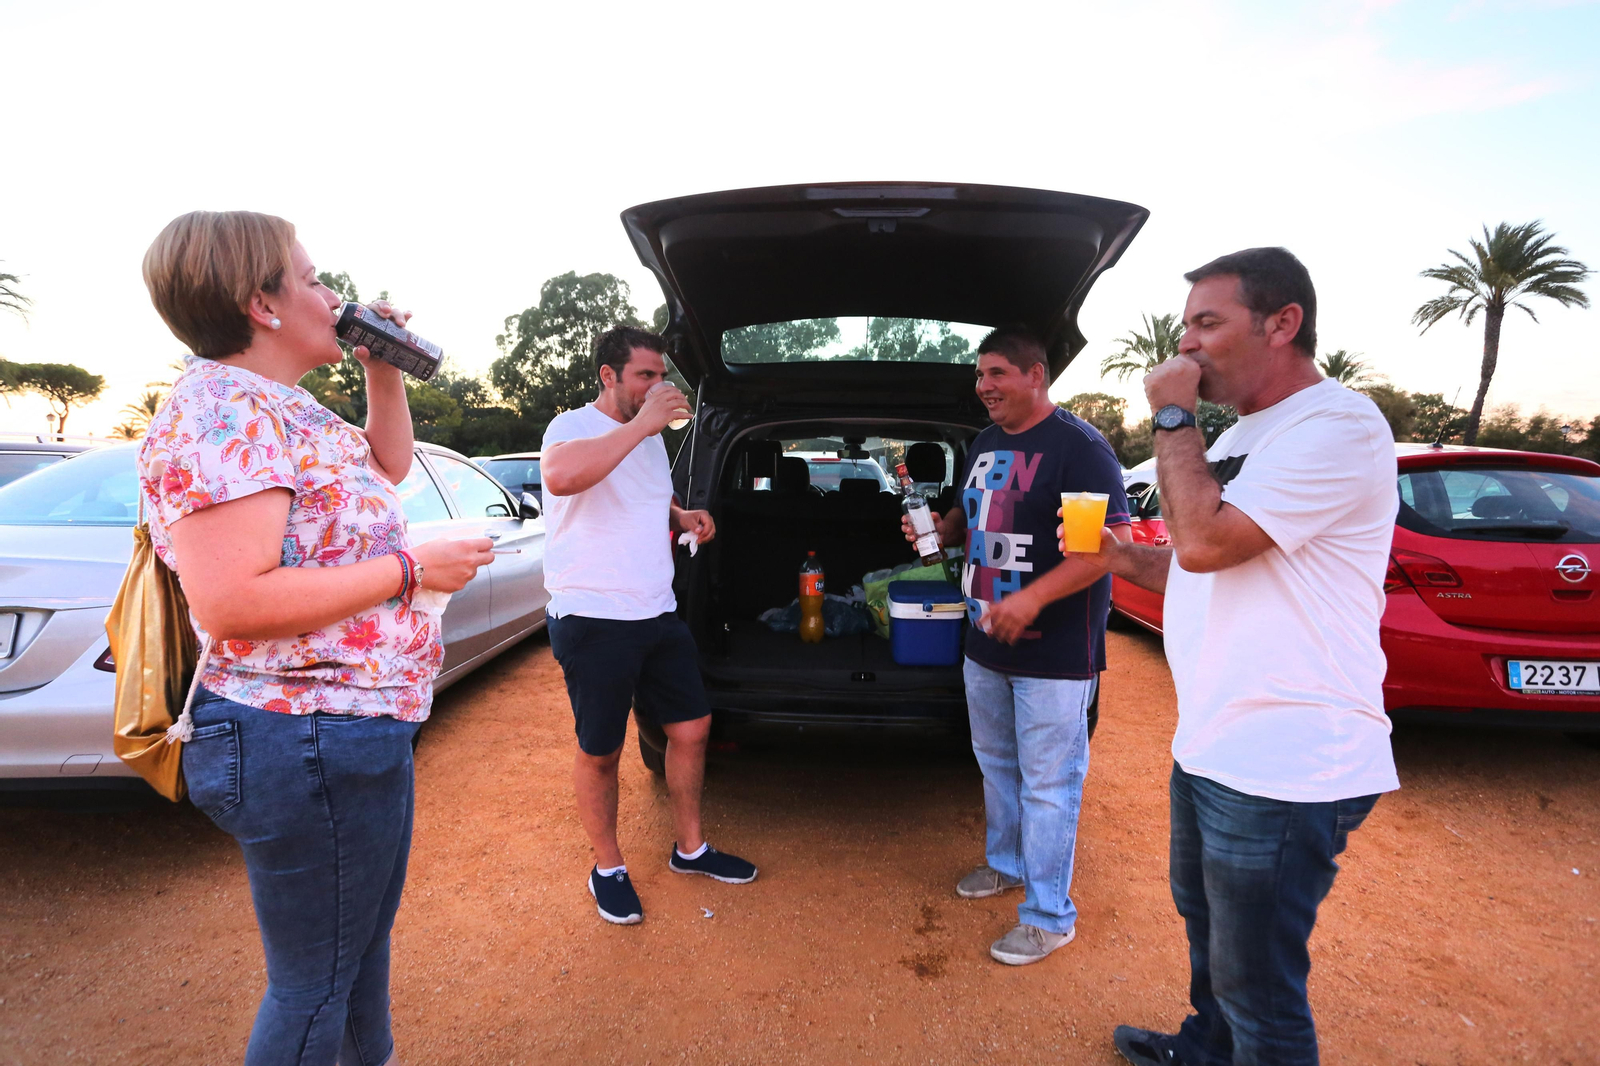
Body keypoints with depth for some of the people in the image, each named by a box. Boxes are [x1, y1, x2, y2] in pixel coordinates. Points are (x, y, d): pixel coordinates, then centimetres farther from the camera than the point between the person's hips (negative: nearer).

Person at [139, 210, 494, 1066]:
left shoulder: (282, 409, 10)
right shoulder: (218, 412, -19)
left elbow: (388, 463, 26)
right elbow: (231, 605, -28)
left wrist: (383, 369, 12)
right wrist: (411, 569, -21)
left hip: (363, 727, 10)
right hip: (306, 745, -10)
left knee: (367, 938, 28)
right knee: (314, 988, 10)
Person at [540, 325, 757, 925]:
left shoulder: (649, 435, 14)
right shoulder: (574, 426, -11)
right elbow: (560, 475, -36)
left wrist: (683, 518, 9)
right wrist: (642, 424, -29)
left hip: (658, 614, 8)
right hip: (593, 622, -7)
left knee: (691, 728, 13)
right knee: (600, 753, 7)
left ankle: (690, 848, 33)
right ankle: (607, 868, 29)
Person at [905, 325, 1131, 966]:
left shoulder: (1078, 446, -14)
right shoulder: (985, 444, 11)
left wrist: (1033, 597, -29)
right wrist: (940, 530, 2)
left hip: (1055, 654, -8)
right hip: (985, 646, 8)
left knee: (1048, 782, 2)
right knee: (995, 764, 21)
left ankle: (1049, 916, 18)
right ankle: (1006, 863, 43)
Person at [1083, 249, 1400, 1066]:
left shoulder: (1337, 426, -17)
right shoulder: (1240, 439, 13)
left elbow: (1205, 542, -27)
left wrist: (1173, 417, -16)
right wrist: (1125, 558, 3)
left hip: (1284, 770, -10)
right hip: (1210, 746, 10)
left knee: (1255, 983, 7)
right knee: (1206, 922, 28)